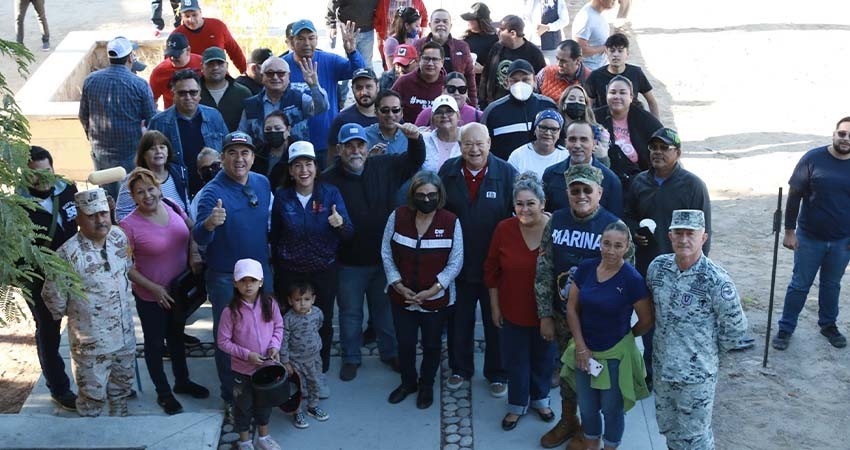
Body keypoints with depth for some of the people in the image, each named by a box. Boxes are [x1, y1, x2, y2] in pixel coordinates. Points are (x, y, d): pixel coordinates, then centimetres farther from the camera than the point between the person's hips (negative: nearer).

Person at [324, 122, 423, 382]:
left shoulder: (384, 166, -4)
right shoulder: (329, 180, -15)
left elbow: (415, 161, 5)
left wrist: (415, 140, -14)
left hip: (383, 258, 3)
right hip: (348, 263, -2)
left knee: (385, 308, 21)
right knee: (350, 313, 15)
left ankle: (390, 353, 40)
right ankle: (351, 358, 35)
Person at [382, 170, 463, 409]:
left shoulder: (451, 222, -12)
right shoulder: (398, 217, -8)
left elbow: (455, 262, -10)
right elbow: (386, 254, -2)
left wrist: (433, 289, -17)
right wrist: (399, 286, -10)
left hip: (437, 299, -1)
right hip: (402, 297, 2)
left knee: (431, 344, 16)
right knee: (405, 343, 16)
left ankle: (426, 385, 38)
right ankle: (408, 382, 40)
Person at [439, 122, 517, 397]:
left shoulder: (506, 173, -10)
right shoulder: (448, 172, -3)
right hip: (458, 263, 2)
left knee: (496, 322, 13)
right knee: (459, 320, 17)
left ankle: (497, 374, 30)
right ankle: (460, 368, 37)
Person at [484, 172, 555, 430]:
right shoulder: (504, 229, -12)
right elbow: (492, 270, -1)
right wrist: (494, 306, 2)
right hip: (513, 312, 1)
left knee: (543, 358, 20)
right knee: (515, 360, 16)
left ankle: (540, 399, 46)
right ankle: (517, 404, 39)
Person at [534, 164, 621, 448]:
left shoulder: (612, 226, -13)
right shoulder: (556, 221, -3)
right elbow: (544, 270, 0)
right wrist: (545, 315, -1)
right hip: (562, 315, 3)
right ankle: (567, 421, 37)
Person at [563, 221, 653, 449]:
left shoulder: (633, 279, -19)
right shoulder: (585, 268, -7)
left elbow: (646, 320, -9)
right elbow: (572, 308, -1)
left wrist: (623, 336, 5)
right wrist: (580, 346, -6)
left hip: (616, 355, -4)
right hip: (585, 350, 4)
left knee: (612, 408, 13)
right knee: (587, 407, 19)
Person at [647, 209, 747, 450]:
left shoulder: (716, 280, -21)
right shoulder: (657, 266, -5)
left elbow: (735, 328, -11)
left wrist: (710, 350, 0)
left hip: (697, 373, -5)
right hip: (662, 366, 5)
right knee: (667, 426, 22)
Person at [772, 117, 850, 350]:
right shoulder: (814, 159, -12)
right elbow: (794, 195, -7)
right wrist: (789, 230, -9)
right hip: (809, 237, -2)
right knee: (800, 285, 8)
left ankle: (828, 324, 37)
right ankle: (786, 328, 20)